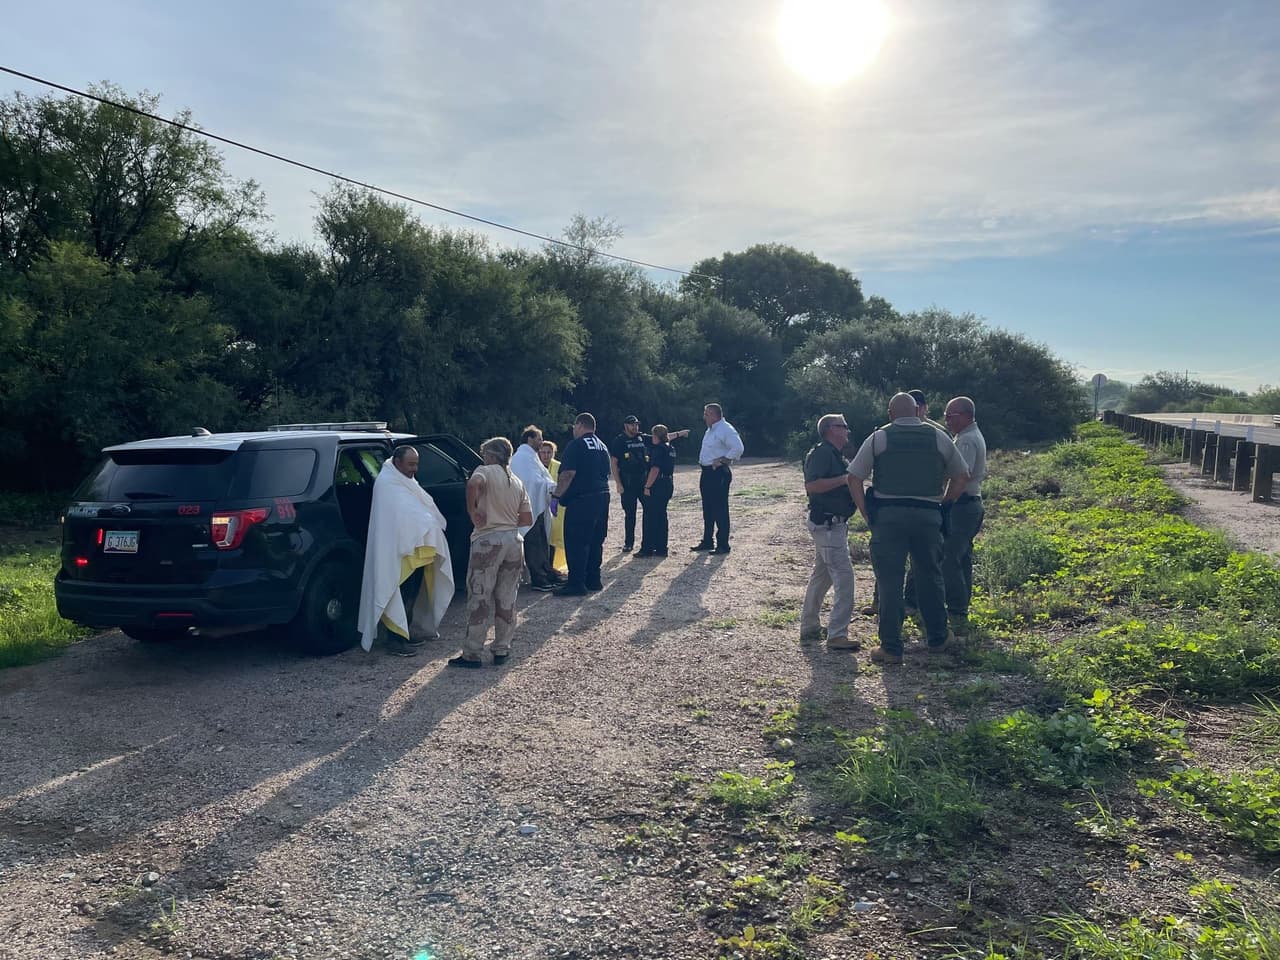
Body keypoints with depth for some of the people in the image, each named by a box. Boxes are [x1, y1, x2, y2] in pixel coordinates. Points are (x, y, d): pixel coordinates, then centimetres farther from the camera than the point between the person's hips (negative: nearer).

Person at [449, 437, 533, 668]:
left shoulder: (485, 471, -3)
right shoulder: (517, 482, 16)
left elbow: (473, 484, -28)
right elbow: (528, 519, 14)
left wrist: (472, 511, -15)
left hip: (488, 541, -6)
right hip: (513, 541, 6)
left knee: (479, 599, -1)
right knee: (506, 600, 12)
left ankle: (472, 654, 2)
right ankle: (502, 651, 17)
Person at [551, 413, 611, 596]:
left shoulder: (576, 445, -10)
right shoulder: (602, 447, 16)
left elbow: (568, 474, -18)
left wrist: (556, 496, -15)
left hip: (581, 500, -9)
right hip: (602, 497, 9)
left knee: (575, 542, -5)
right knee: (596, 541, 14)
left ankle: (576, 583, -5)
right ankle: (593, 579, 19)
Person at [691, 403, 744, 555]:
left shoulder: (726, 429, -15)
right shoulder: (710, 430, 16)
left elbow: (738, 448, -25)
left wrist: (723, 460, -20)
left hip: (719, 474, -10)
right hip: (707, 472, 10)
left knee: (720, 509, -6)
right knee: (707, 509, 15)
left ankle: (723, 544, 0)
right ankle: (707, 541, 24)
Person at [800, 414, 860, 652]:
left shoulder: (835, 455, 19)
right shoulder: (822, 453, -14)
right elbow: (811, 485, -25)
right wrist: (843, 479, -24)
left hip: (833, 524, 11)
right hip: (827, 524, -11)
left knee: (821, 576, 16)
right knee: (843, 576, -14)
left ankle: (809, 628, 25)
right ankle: (837, 635, -12)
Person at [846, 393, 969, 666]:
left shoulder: (879, 437, 3)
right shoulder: (939, 437, 9)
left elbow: (854, 478, -1)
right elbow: (962, 476, 15)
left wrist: (866, 514, 4)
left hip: (888, 515, -2)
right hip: (928, 515, 2)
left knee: (889, 582, 2)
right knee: (930, 577, 17)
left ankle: (891, 648, 5)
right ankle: (937, 638, 30)